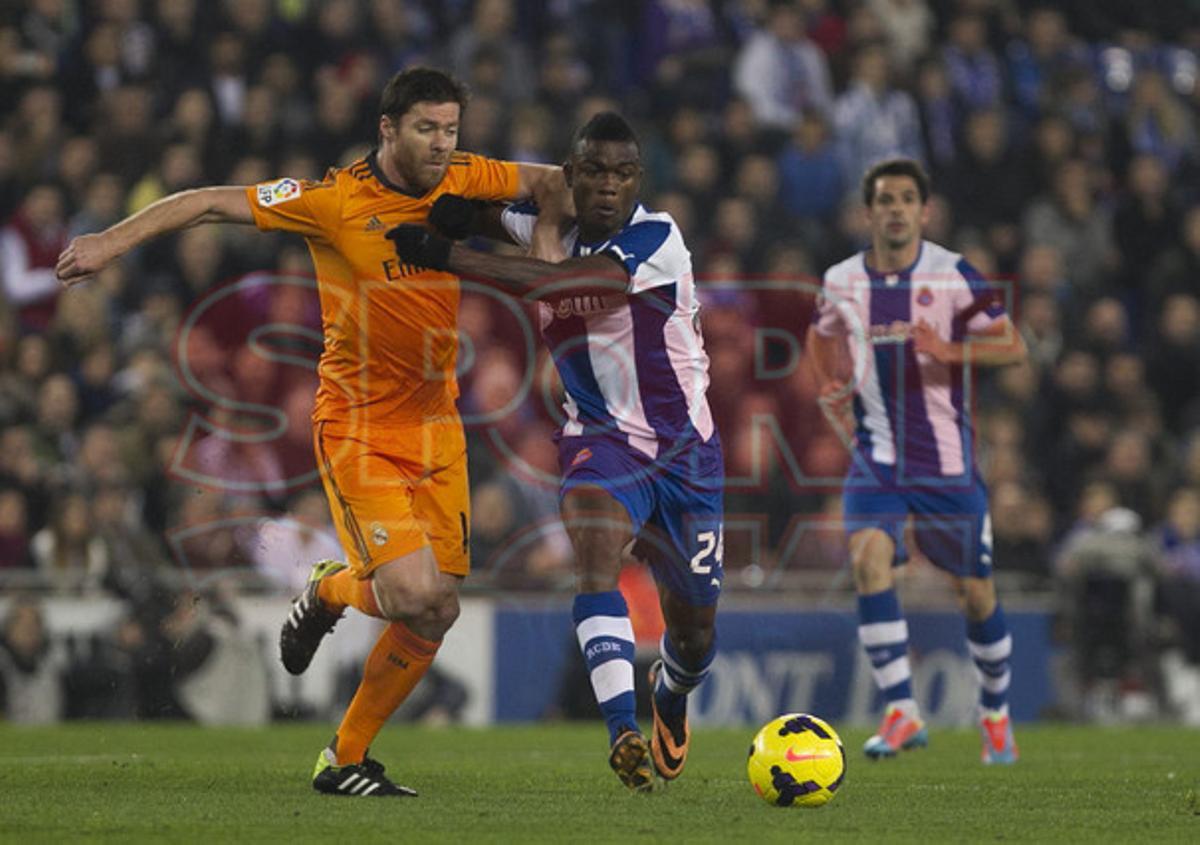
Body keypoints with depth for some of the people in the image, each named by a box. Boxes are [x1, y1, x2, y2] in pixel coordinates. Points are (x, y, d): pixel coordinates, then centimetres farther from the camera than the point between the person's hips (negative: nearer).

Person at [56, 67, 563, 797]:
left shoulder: (464, 181, 1)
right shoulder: (336, 201, -13)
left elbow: (539, 180, 18)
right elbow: (213, 203, -8)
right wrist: (114, 240, -11)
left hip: (437, 425, 6)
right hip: (358, 427, -6)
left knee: (435, 614, 2)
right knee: (414, 592, -20)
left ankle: (346, 758, 18)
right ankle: (329, 593, 16)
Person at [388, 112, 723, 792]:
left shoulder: (656, 239, -19)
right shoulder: (551, 229, -1)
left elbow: (555, 283, -32)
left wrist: (445, 256, -32)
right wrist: (454, 216, -4)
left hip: (684, 448, -2)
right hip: (600, 441, 2)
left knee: (695, 626, 10)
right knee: (595, 549, -32)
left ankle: (672, 692, 48)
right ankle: (624, 730, -41)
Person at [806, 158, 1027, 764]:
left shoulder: (952, 275, -7)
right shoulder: (841, 282, 1)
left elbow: (1013, 346, -8)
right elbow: (822, 334, 23)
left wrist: (949, 351, -25)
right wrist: (831, 386, 2)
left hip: (946, 460, -1)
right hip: (876, 457, 1)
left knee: (975, 593, 8)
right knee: (868, 560, -23)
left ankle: (995, 711, 32)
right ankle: (901, 713, -21)